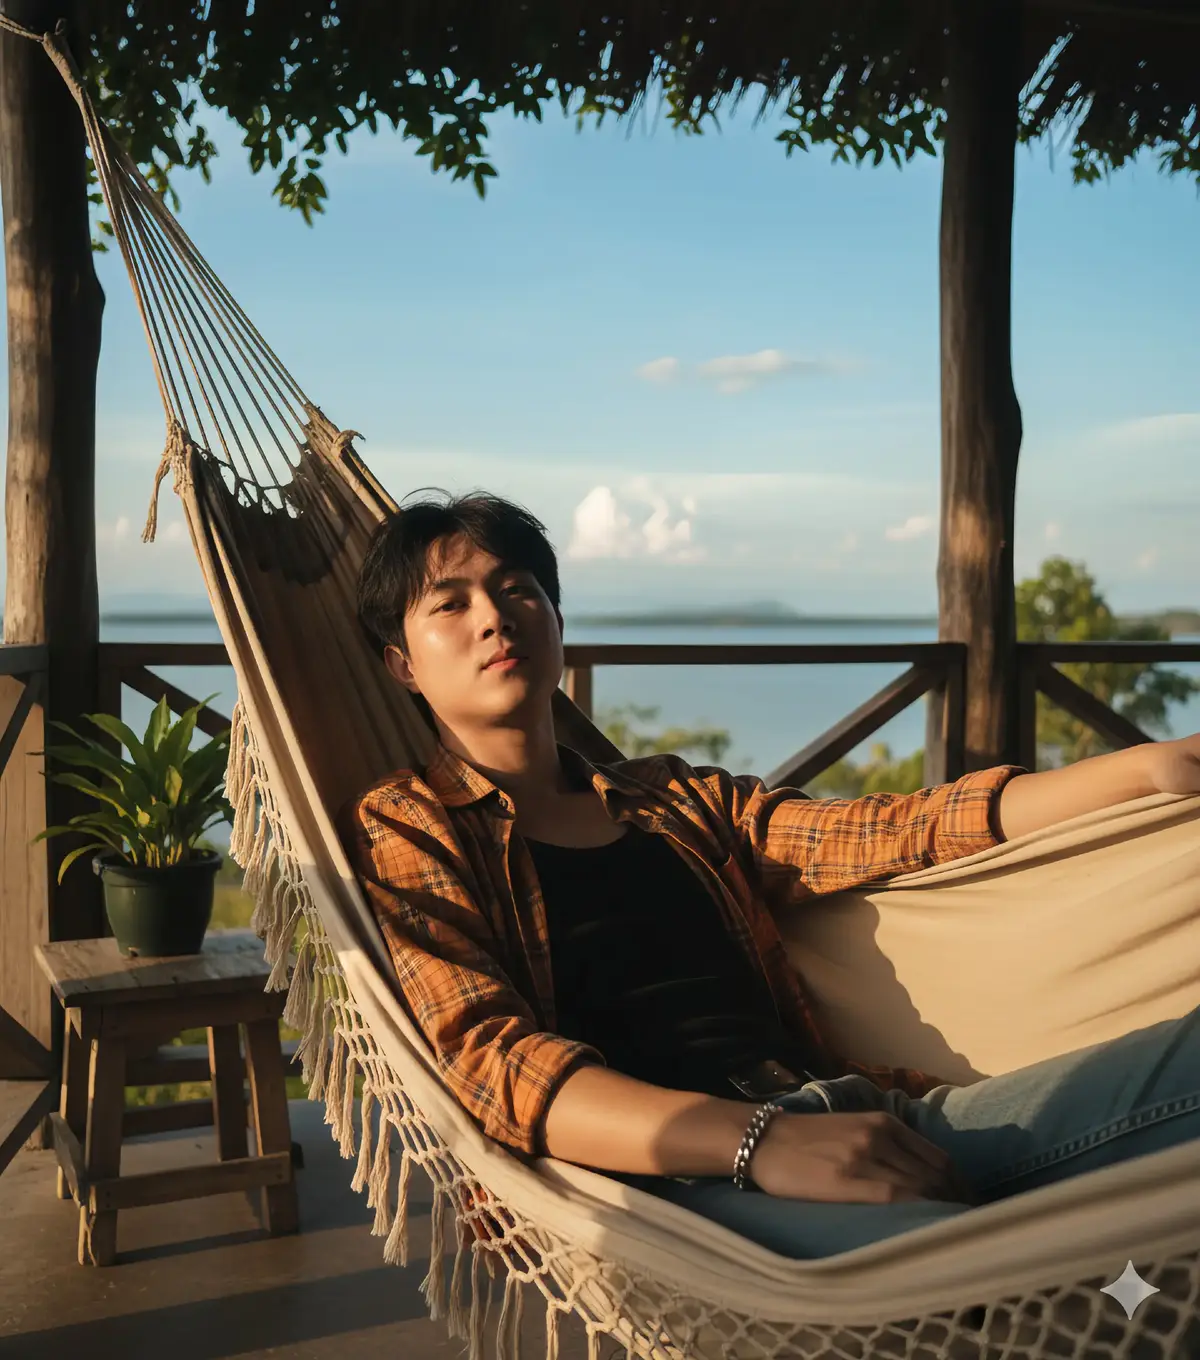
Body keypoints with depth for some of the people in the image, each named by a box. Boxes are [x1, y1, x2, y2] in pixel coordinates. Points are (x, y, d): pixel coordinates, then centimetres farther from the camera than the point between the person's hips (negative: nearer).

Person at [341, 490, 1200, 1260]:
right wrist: (760, 1142, -21)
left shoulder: (672, 800, 27)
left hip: (860, 1127, 6)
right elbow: (488, 1062, -6)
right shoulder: (402, 830, 10)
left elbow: (903, 831, 21)